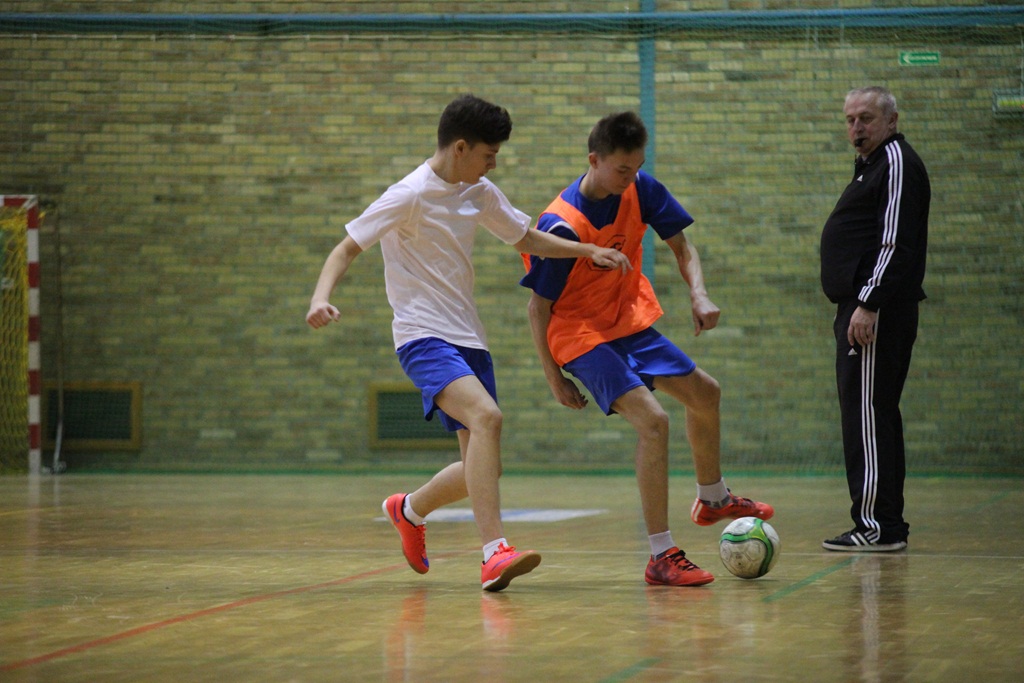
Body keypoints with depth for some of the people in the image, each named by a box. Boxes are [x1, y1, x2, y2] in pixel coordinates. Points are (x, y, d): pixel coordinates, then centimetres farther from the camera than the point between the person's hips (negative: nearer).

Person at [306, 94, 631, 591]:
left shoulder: (480, 193, 10)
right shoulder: (410, 196, -11)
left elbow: (527, 239, 25)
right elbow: (346, 250, -11)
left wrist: (589, 251, 11)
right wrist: (321, 297, -30)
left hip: (468, 340, 8)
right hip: (424, 339, -8)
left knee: (483, 467, 5)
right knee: (486, 417, -32)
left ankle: (409, 510, 35)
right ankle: (495, 553, -36)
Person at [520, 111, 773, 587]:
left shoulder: (641, 190, -9)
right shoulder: (560, 225, -25)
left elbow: (680, 247, 4)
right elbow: (538, 307, -18)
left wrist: (699, 295, -16)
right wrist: (555, 379, -15)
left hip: (629, 322, 8)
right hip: (581, 335, -8)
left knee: (704, 394, 21)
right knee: (653, 421, -24)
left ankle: (713, 498, 48)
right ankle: (662, 557, -21)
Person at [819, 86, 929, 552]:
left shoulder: (897, 163, -10)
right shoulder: (872, 165, 22)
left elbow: (896, 243, -19)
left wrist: (868, 304, -24)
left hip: (877, 311, -11)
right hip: (863, 308, 11)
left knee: (868, 414, -12)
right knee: (871, 415, 11)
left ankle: (877, 526, -12)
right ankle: (888, 524, 15)